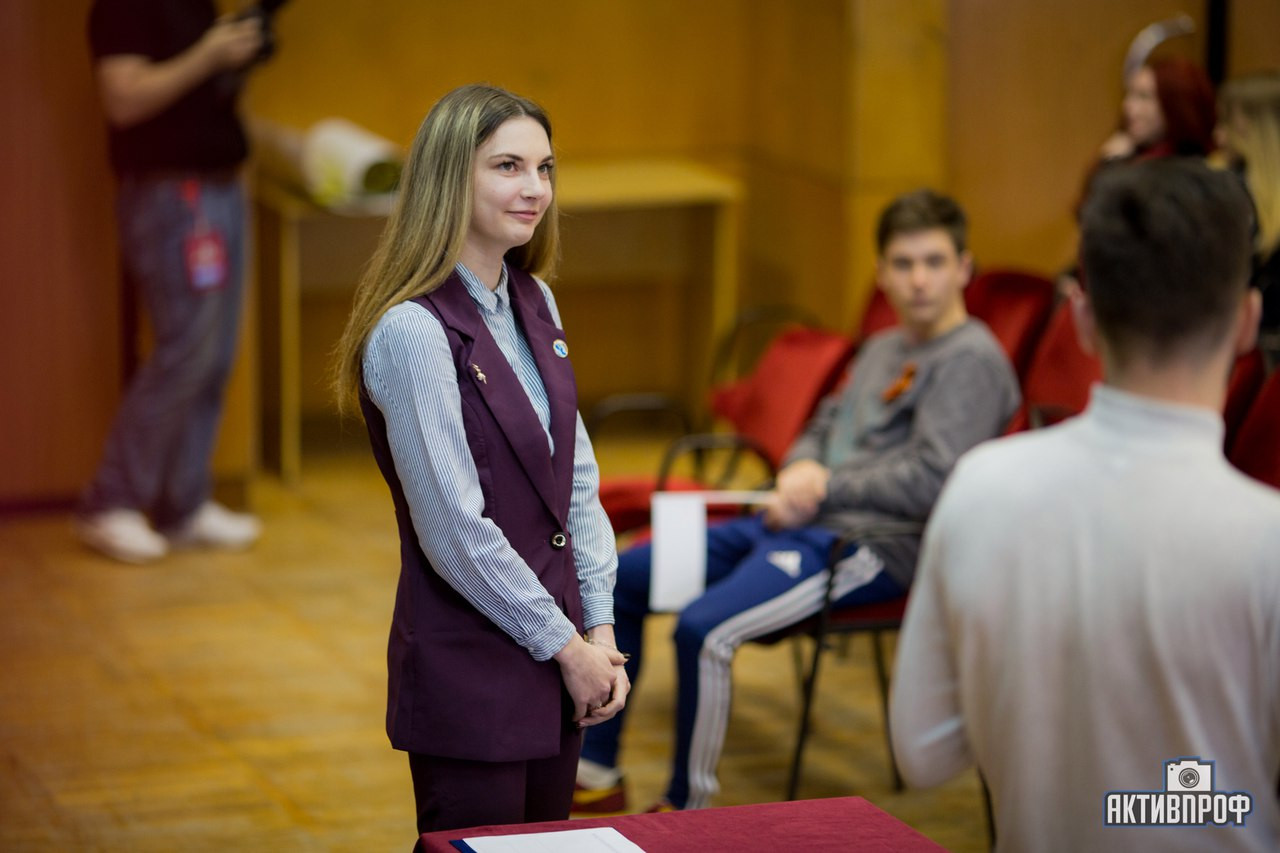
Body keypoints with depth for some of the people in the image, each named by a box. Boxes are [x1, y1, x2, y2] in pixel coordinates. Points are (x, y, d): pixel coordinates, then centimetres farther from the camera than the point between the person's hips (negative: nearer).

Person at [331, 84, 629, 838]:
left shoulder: (534, 302, 7)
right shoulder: (413, 331, -18)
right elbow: (455, 532, -19)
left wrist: (599, 630, 1)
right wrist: (566, 647, -11)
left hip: (557, 657, 8)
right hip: (468, 670, -7)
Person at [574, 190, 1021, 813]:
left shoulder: (971, 360, -10)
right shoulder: (883, 349, 20)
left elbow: (932, 482, -20)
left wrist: (825, 487, -10)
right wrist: (799, 472, 1)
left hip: (868, 546, -10)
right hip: (795, 524, 10)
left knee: (703, 630, -29)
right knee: (619, 579, 9)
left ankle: (686, 809, -11)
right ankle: (596, 772, 16)